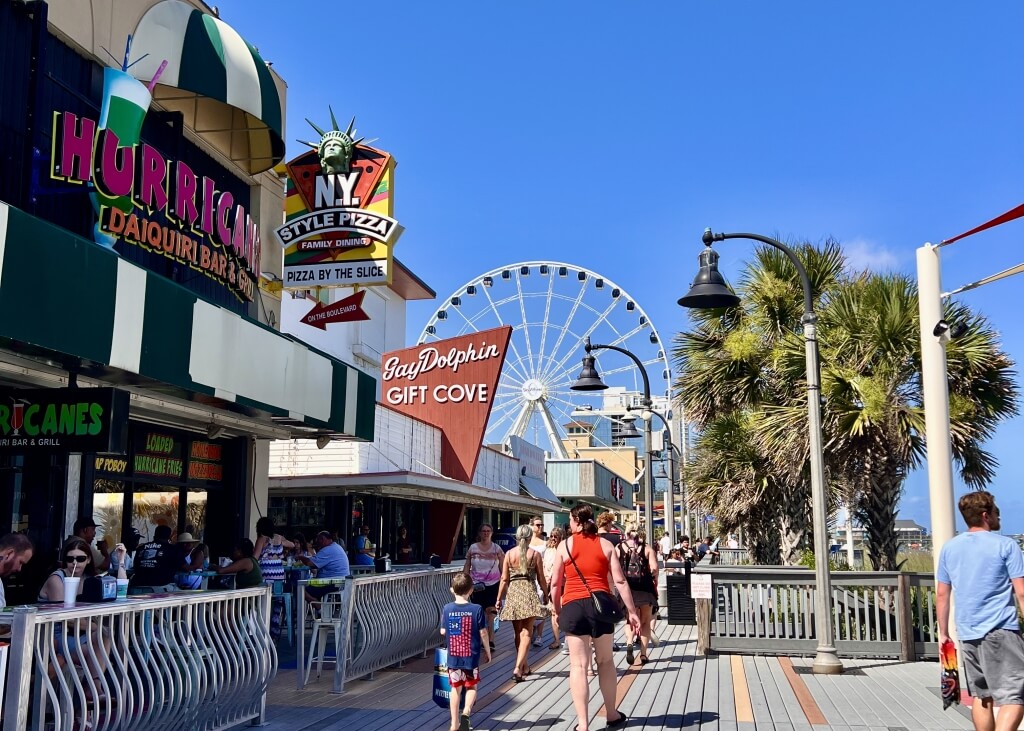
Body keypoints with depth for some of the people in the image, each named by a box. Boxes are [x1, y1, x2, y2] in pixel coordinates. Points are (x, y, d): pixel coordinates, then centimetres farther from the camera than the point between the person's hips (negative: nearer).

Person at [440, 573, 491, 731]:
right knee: (471, 687, 15)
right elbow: (483, 633, -7)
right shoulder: (477, 609, -11)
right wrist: (487, 651, 7)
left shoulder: (447, 609, -5)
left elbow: (443, 631, 3)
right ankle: (466, 711, -10)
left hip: (453, 657, 2)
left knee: (456, 688, 14)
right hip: (471, 657, -2)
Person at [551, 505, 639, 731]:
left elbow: (555, 583, 2)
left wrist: (557, 611, 14)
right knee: (605, 662, 17)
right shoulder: (605, 545, 5)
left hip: (573, 606, -2)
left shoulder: (565, 545, 2)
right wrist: (632, 612, 3)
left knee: (578, 666, 0)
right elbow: (620, 581, 0)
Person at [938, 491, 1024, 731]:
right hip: (1000, 631, -6)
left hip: (967, 633, 6)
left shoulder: (949, 547, 10)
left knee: (981, 697, 15)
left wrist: (943, 633, 19)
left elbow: (941, 594, 12)